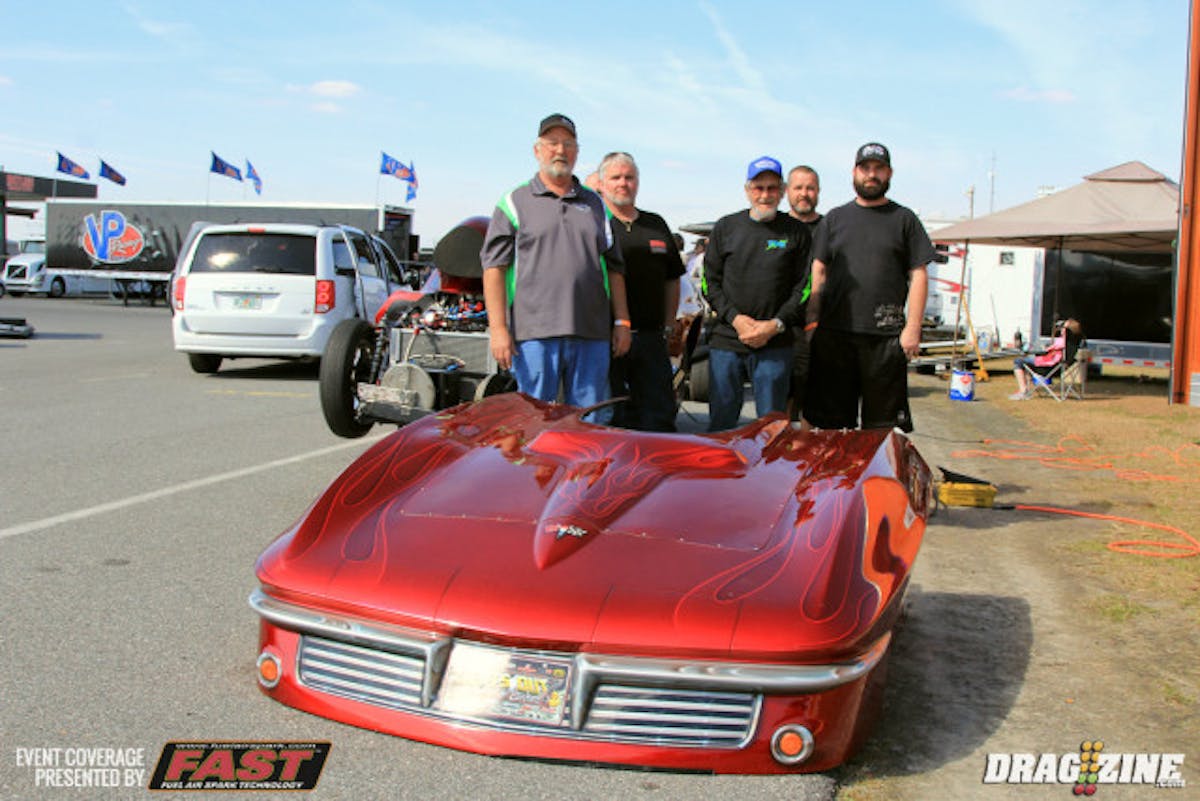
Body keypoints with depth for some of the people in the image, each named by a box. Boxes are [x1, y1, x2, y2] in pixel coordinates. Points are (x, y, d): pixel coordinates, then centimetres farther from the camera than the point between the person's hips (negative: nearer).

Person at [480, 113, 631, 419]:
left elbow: (614, 267, 20)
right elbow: (494, 268, 0)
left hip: (592, 335, 4)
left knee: (592, 423, 6)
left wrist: (621, 321, 12)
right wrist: (498, 328, -9)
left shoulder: (595, 204, 19)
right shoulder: (514, 202, 7)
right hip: (534, 334, -3)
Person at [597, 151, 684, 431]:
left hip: (651, 338, 5)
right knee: (608, 421, 0)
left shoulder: (657, 226, 17)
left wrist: (668, 325, 13)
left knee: (660, 417, 7)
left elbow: (672, 279, 23)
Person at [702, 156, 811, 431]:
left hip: (776, 345, -1)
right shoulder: (725, 227, 8)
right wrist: (735, 318, -8)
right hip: (726, 341, 1)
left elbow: (804, 286, 3)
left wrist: (776, 324, -9)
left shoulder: (796, 232, 6)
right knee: (720, 422, 5)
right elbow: (710, 282, 6)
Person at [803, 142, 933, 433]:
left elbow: (918, 276, 5)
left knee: (883, 424, 0)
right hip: (834, 331, 2)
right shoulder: (834, 219, 14)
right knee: (830, 419, 5)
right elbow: (818, 272, 12)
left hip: (886, 336, -1)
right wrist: (812, 322, 3)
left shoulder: (904, 220, 9)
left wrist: (913, 328, -4)